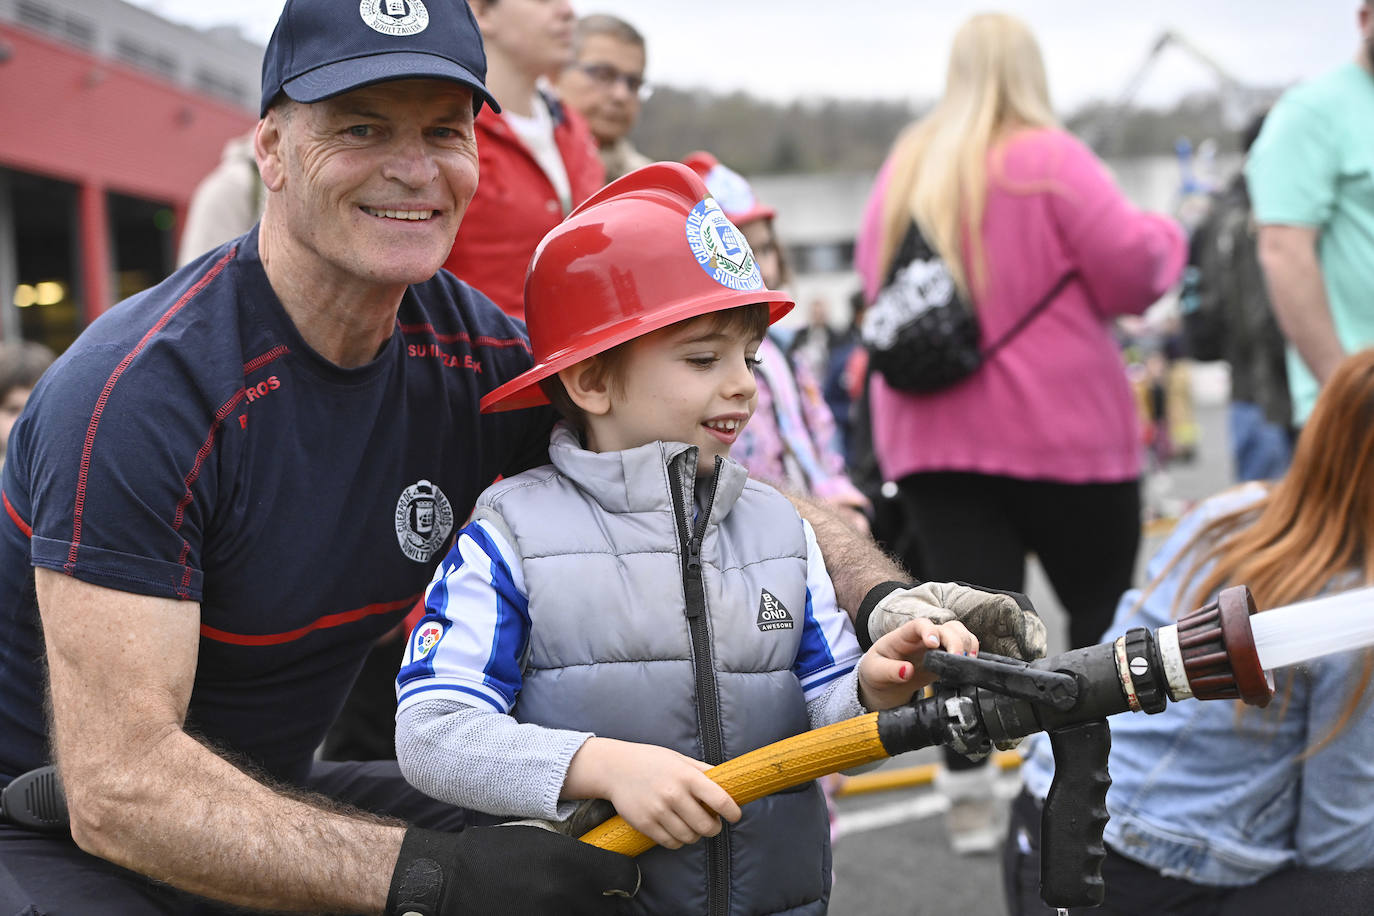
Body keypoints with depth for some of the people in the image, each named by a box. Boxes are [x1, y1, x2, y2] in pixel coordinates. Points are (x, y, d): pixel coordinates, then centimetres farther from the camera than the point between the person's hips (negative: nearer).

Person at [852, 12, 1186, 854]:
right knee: (1104, 601, 12)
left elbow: (874, 280, 16)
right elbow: (1132, 265, -14)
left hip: (932, 431, 4)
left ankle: (968, 798, -4)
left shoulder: (905, 169, 8)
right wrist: (1166, 238, 7)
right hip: (1062, 430, -4)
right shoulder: (1049, 159, -9)